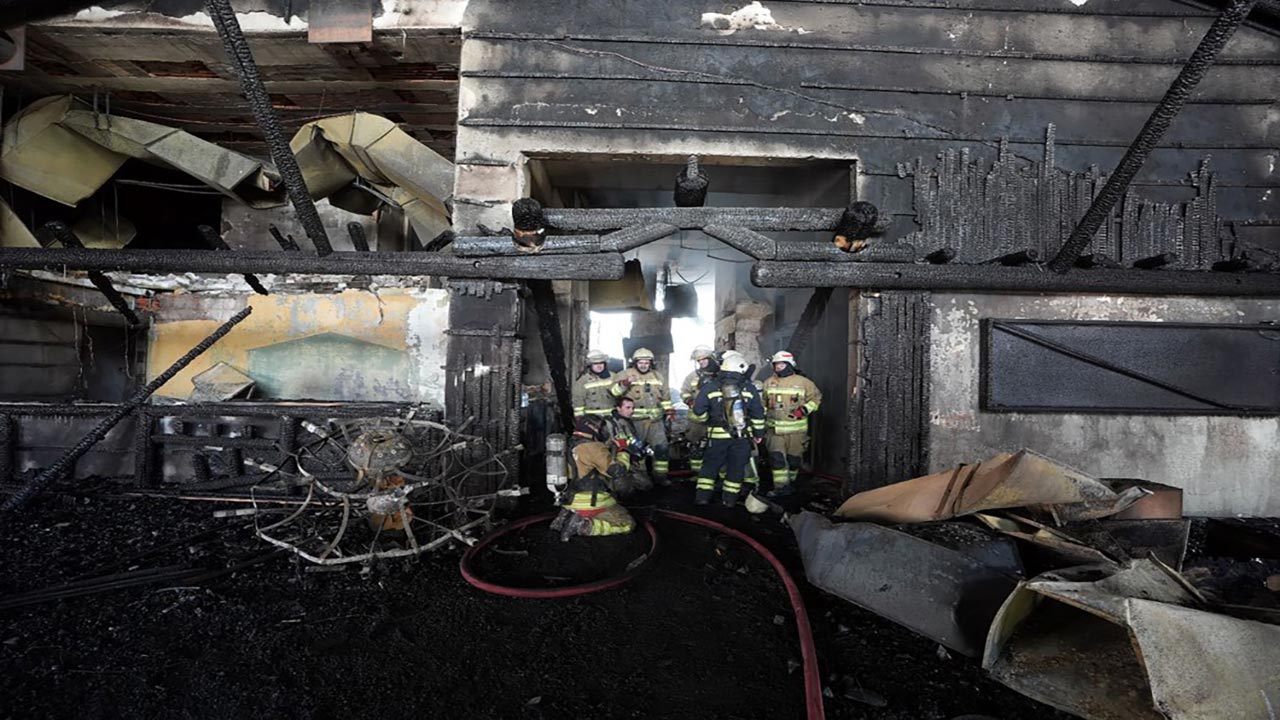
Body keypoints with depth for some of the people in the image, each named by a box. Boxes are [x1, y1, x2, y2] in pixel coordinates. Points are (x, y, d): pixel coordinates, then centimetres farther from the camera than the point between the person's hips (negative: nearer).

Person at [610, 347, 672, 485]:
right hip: (635, 420, -3)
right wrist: (625, 383, -26)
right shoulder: (626, 374, -1)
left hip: (656, 419, 3)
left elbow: (665, 396, 22)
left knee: (661, 447, 2)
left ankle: (660, 475, 13)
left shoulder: (657, 376, 12)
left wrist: (669, 411, 16)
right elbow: (613, 392, -11)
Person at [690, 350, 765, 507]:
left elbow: (698, 412, -7)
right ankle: (730, 498, 17)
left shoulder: (710, 388, -8)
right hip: (742, 437, 1)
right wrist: (759, 433, 12)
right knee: (736, 467, 12)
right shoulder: (749, 389, -4)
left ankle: (702, 495, 13)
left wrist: (706, 421, 13)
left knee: (710, 465, 13)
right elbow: (758, 414, 0)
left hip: (718, 436, -1)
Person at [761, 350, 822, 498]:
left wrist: (805, 409, -9)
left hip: (796, 429, -1)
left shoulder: (803, 382, -1)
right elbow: (761, 402, 20)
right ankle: (781, 487, -6)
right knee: (776, 457, -9)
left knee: (794, 458, 9)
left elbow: (816, 397, 5)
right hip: (775, 428, 2)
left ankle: (790, 481, 30)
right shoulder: (769, 383, 8)